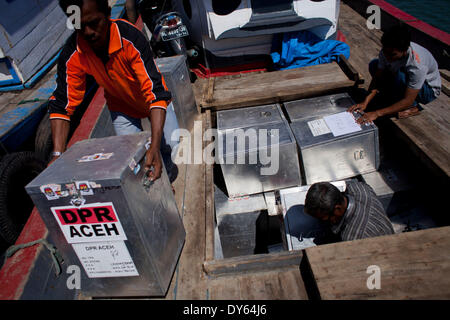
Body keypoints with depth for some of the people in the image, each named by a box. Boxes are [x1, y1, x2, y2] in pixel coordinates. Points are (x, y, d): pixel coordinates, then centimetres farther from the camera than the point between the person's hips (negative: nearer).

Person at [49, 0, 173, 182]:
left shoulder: (130, 38, -35)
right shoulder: (72, 55, -25)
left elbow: (156, 93, -40)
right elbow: (62, 105, -20)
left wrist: (155, 146, -50)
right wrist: (57, 155, -31)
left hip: (152, 102, -2)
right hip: (120, 106, 2)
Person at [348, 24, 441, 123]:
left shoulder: (417, 65, -38)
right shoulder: (387, 50, -21)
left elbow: (407, 101, -36)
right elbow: (377, 78, -15)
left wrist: (377, 113, -41)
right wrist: (365, 102, -29)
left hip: (428, 90, -6)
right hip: (407, 81, 6)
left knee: (400, 74, -36)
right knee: (374, 64, -8)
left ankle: (412, 107, -10)